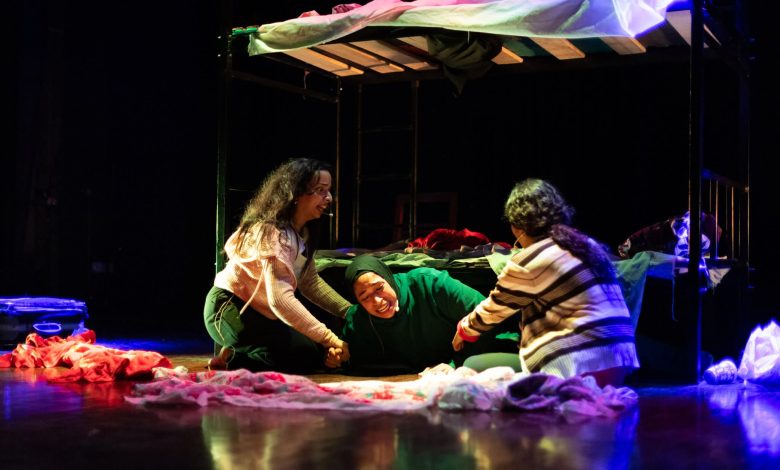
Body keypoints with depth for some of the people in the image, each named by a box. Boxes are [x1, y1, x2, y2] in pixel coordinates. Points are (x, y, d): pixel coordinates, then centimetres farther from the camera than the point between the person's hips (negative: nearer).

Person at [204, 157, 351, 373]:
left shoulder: (302, 232, 4)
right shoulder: (271, 232, -26)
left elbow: (311, 282, 7)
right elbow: (280, 298, -36)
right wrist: (329, 339, -38)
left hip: (259, 314, 10)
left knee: (317, 350, 5)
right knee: (310, 354, -16)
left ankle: (235, 352, 2)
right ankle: (235, 358, -12)